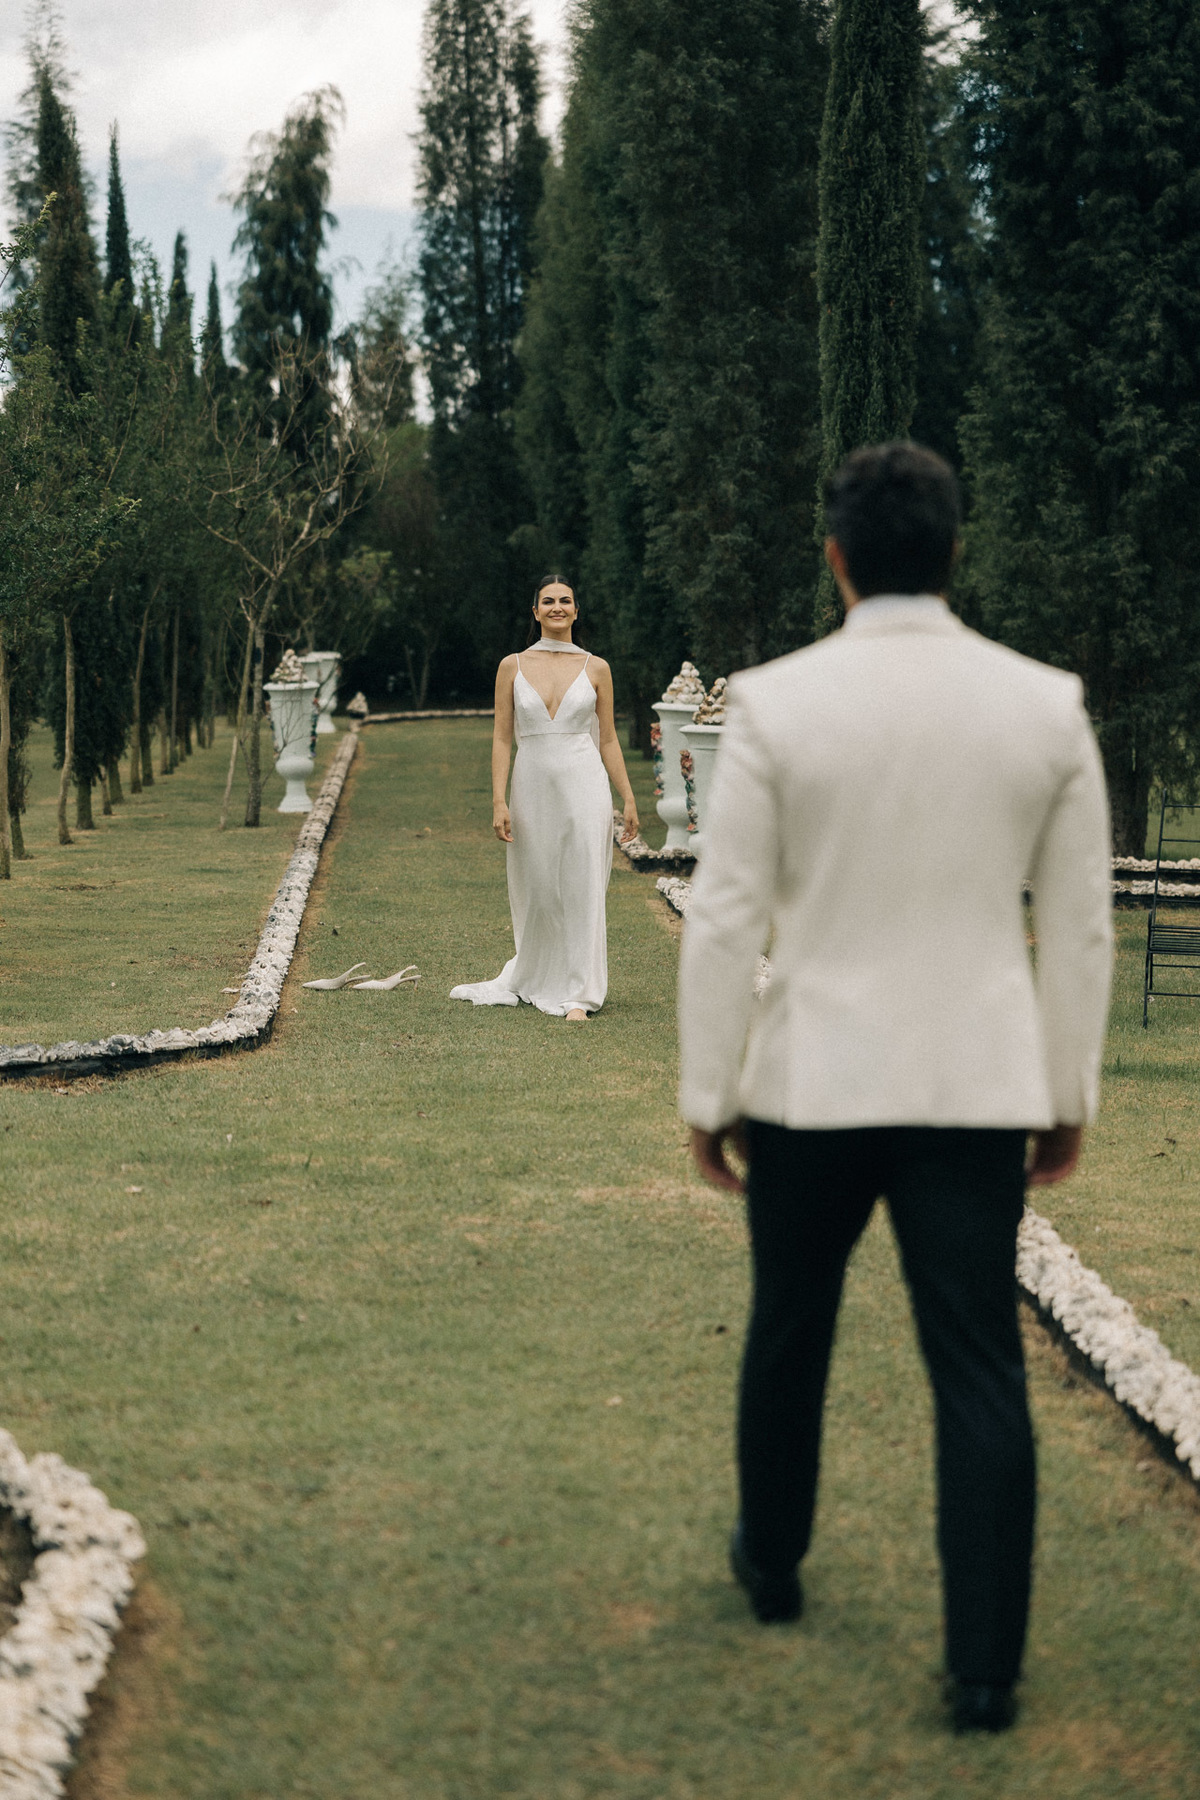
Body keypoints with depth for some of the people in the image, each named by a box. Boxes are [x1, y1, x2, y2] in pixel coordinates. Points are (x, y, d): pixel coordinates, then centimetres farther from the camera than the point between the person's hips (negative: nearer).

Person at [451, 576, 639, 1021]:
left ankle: (577, 994, 2)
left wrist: (628, 798, 5)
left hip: (584, 786, -1)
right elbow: (502, 738, 3)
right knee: (535, 891, 9)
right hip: (532, 788, 1)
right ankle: (530, 981, 29)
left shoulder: (595, 668, 5)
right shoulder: (513, 667, 4)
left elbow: (607, 740, 9)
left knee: (581, 890, -3)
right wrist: (498, 802, -5)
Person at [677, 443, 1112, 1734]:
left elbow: (725, 918, -9)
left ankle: (771, 1563, 40)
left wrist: (706, 1096, 1)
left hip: (813, 1083, 0)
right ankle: (984, 1666, 1)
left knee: (789, 1330, 21)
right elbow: (1079, 926, 1)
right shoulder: (1047, 706, -3)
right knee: (979, 1371, 3)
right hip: (975, 1091, 1)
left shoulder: (776, 705, -10)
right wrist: (1068, 1098, 11)